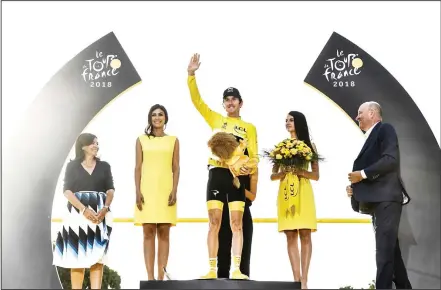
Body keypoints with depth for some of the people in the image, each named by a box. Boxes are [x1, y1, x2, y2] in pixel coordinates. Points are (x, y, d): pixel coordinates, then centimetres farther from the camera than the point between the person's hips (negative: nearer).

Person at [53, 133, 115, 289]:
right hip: (78, 212, -2)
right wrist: (84, 209, -16)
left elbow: (110, 190, 6)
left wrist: (105, 209, -13)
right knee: (77, 254, -4)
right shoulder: (72, 166, 6)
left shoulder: (104, 166, 12)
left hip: (100, 214, 2)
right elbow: (67, 191, -3)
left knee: (98, 256, -4)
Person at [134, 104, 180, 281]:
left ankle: (161, 276, 1)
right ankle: (150, 276, -1)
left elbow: (176, 168, 5)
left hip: (166, 190, 0)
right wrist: (138, 191, -5)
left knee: (164, 233, 0)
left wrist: (174, 190, -6)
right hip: (147, 190, 0)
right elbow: (138, 167, 4)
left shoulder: (173, 140, 9)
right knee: (148, 233, -2)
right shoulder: (141, 140, 8)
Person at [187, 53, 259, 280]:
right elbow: (197, 101, 7)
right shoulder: (216, 119, 16)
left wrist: (253, 185, -10)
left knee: (236, 223, -5)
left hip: (238, 177, -1)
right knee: (215, 223, -3)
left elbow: (253, 156, 7)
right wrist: (191, 75, -5)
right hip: (217, 175, 1)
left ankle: (237, 270, -7)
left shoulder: (249, 127, 13)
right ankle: (212, 270, -3)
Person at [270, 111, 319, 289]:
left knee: (305, 235, -7)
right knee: (291, 236, -2)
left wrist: (300, 172, -13)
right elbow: (273, 175, 11)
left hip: (303, 192, -2)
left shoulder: (309, 145, 8)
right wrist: (283, 173, -10)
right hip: (285, 193, 2)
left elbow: (316, 175, 5)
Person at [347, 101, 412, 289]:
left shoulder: (385, 129, -4)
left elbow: (390, 160, -18)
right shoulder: (370, 137, 23)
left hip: (386, 198, -10)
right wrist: (355, 187, 6)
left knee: (384, 248, -13)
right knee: (390, 247, 12)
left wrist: (362, 174, -15)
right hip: (376, 200, 10)